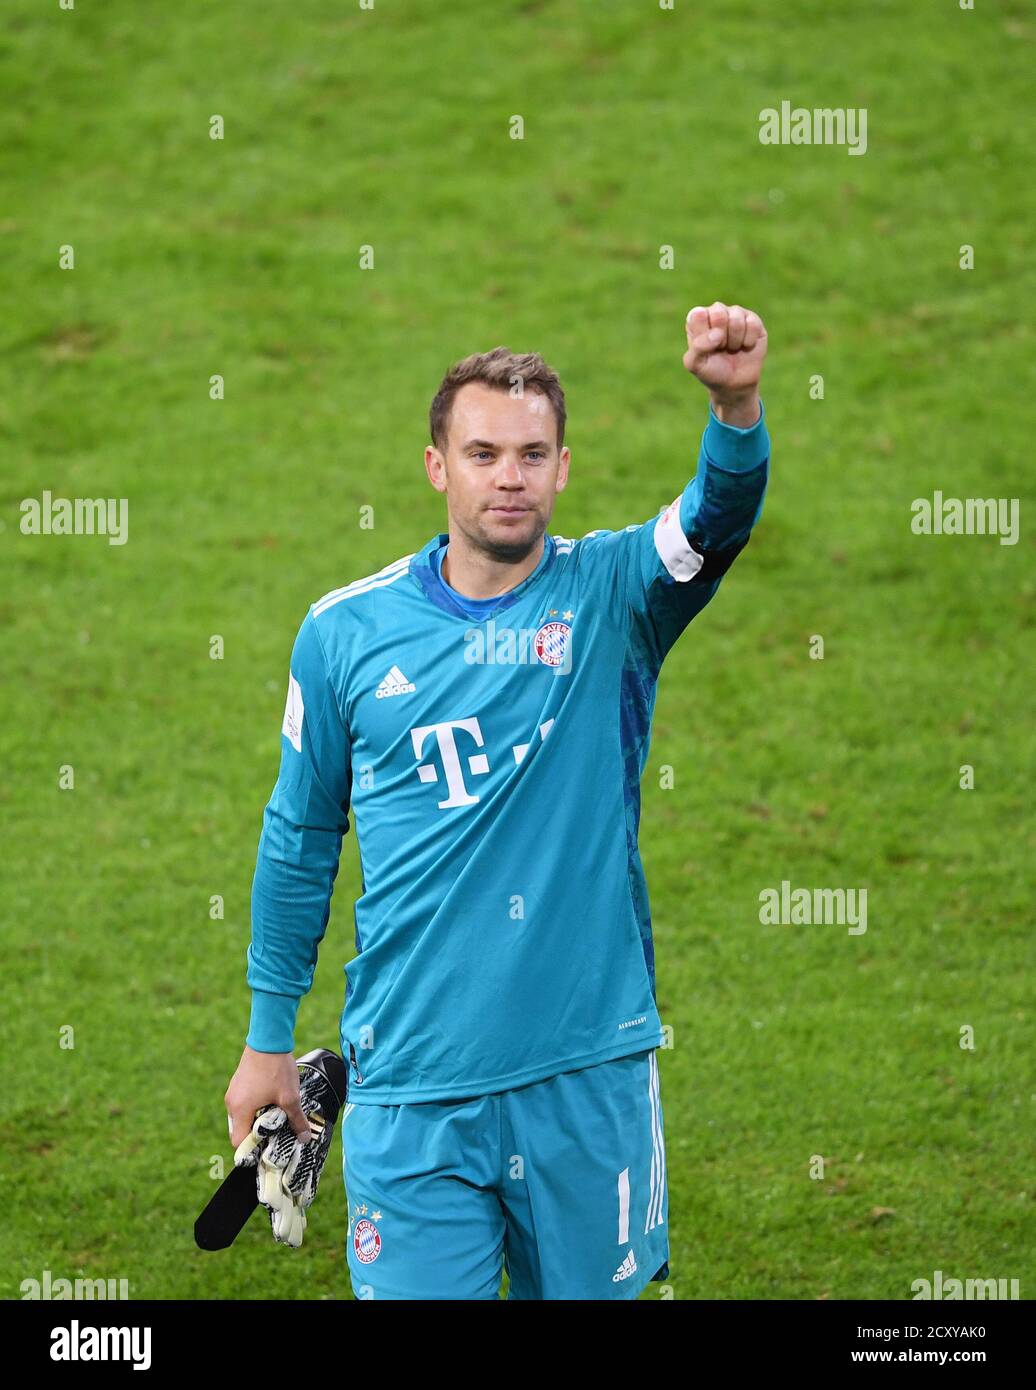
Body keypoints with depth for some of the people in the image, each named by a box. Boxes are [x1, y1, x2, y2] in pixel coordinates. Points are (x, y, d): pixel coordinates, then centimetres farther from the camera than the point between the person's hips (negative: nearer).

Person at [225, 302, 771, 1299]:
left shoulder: (611, 595, 0)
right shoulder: (348, 630, 2)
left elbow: (719, 513, -21)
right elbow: (300, 836, 11)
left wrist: (736, 405, -43)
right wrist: (268, 1039, 14)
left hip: (591, 1071, 0)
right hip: (411, 1085, 0)